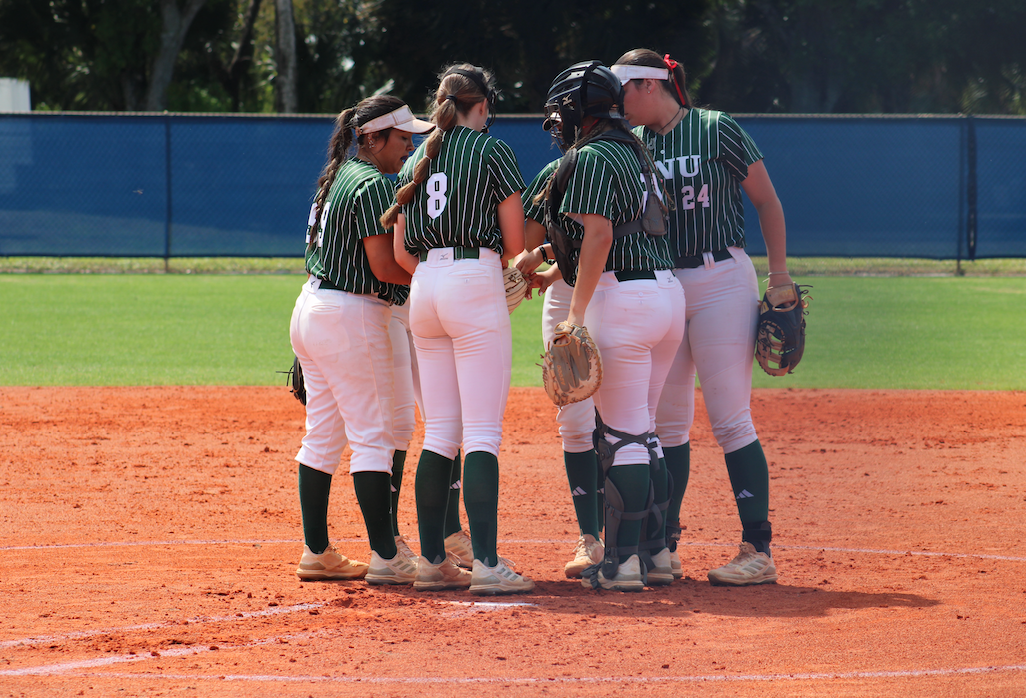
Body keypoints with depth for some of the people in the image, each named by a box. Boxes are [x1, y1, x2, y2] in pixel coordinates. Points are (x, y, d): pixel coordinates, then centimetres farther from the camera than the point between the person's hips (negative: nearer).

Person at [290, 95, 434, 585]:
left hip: (312, 305, 10)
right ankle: (386, 558, -8)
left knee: (322, 435, 12)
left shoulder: (339, 177, 16)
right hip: (351, 317, -10)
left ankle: (316, 553, 16)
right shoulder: (374, 184, -14)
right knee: (373, 435, -7)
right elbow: (384, 266, -20)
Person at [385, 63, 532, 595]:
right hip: (476, 284, -6)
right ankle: (486, 565, -15)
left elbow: (401, 252, 14)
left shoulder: (417, 161, 16)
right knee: (483, 433, -8)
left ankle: (432, 561, 9)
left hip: (424, 291, 6)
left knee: (440, 433, 10)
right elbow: (514, 243, -1)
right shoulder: (491, 150, 0)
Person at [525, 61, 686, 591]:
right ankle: (655, 551, 16)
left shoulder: (590, 158, -8)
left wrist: (577, 311, -21)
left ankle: (623, 560, -8)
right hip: (667, 287, 9)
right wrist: (550, 274, 33)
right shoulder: (632, 153, 20)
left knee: (620, 435, -7)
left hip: (622, 296, -9)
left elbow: (599, 234, -18)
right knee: (640, 431, 16)